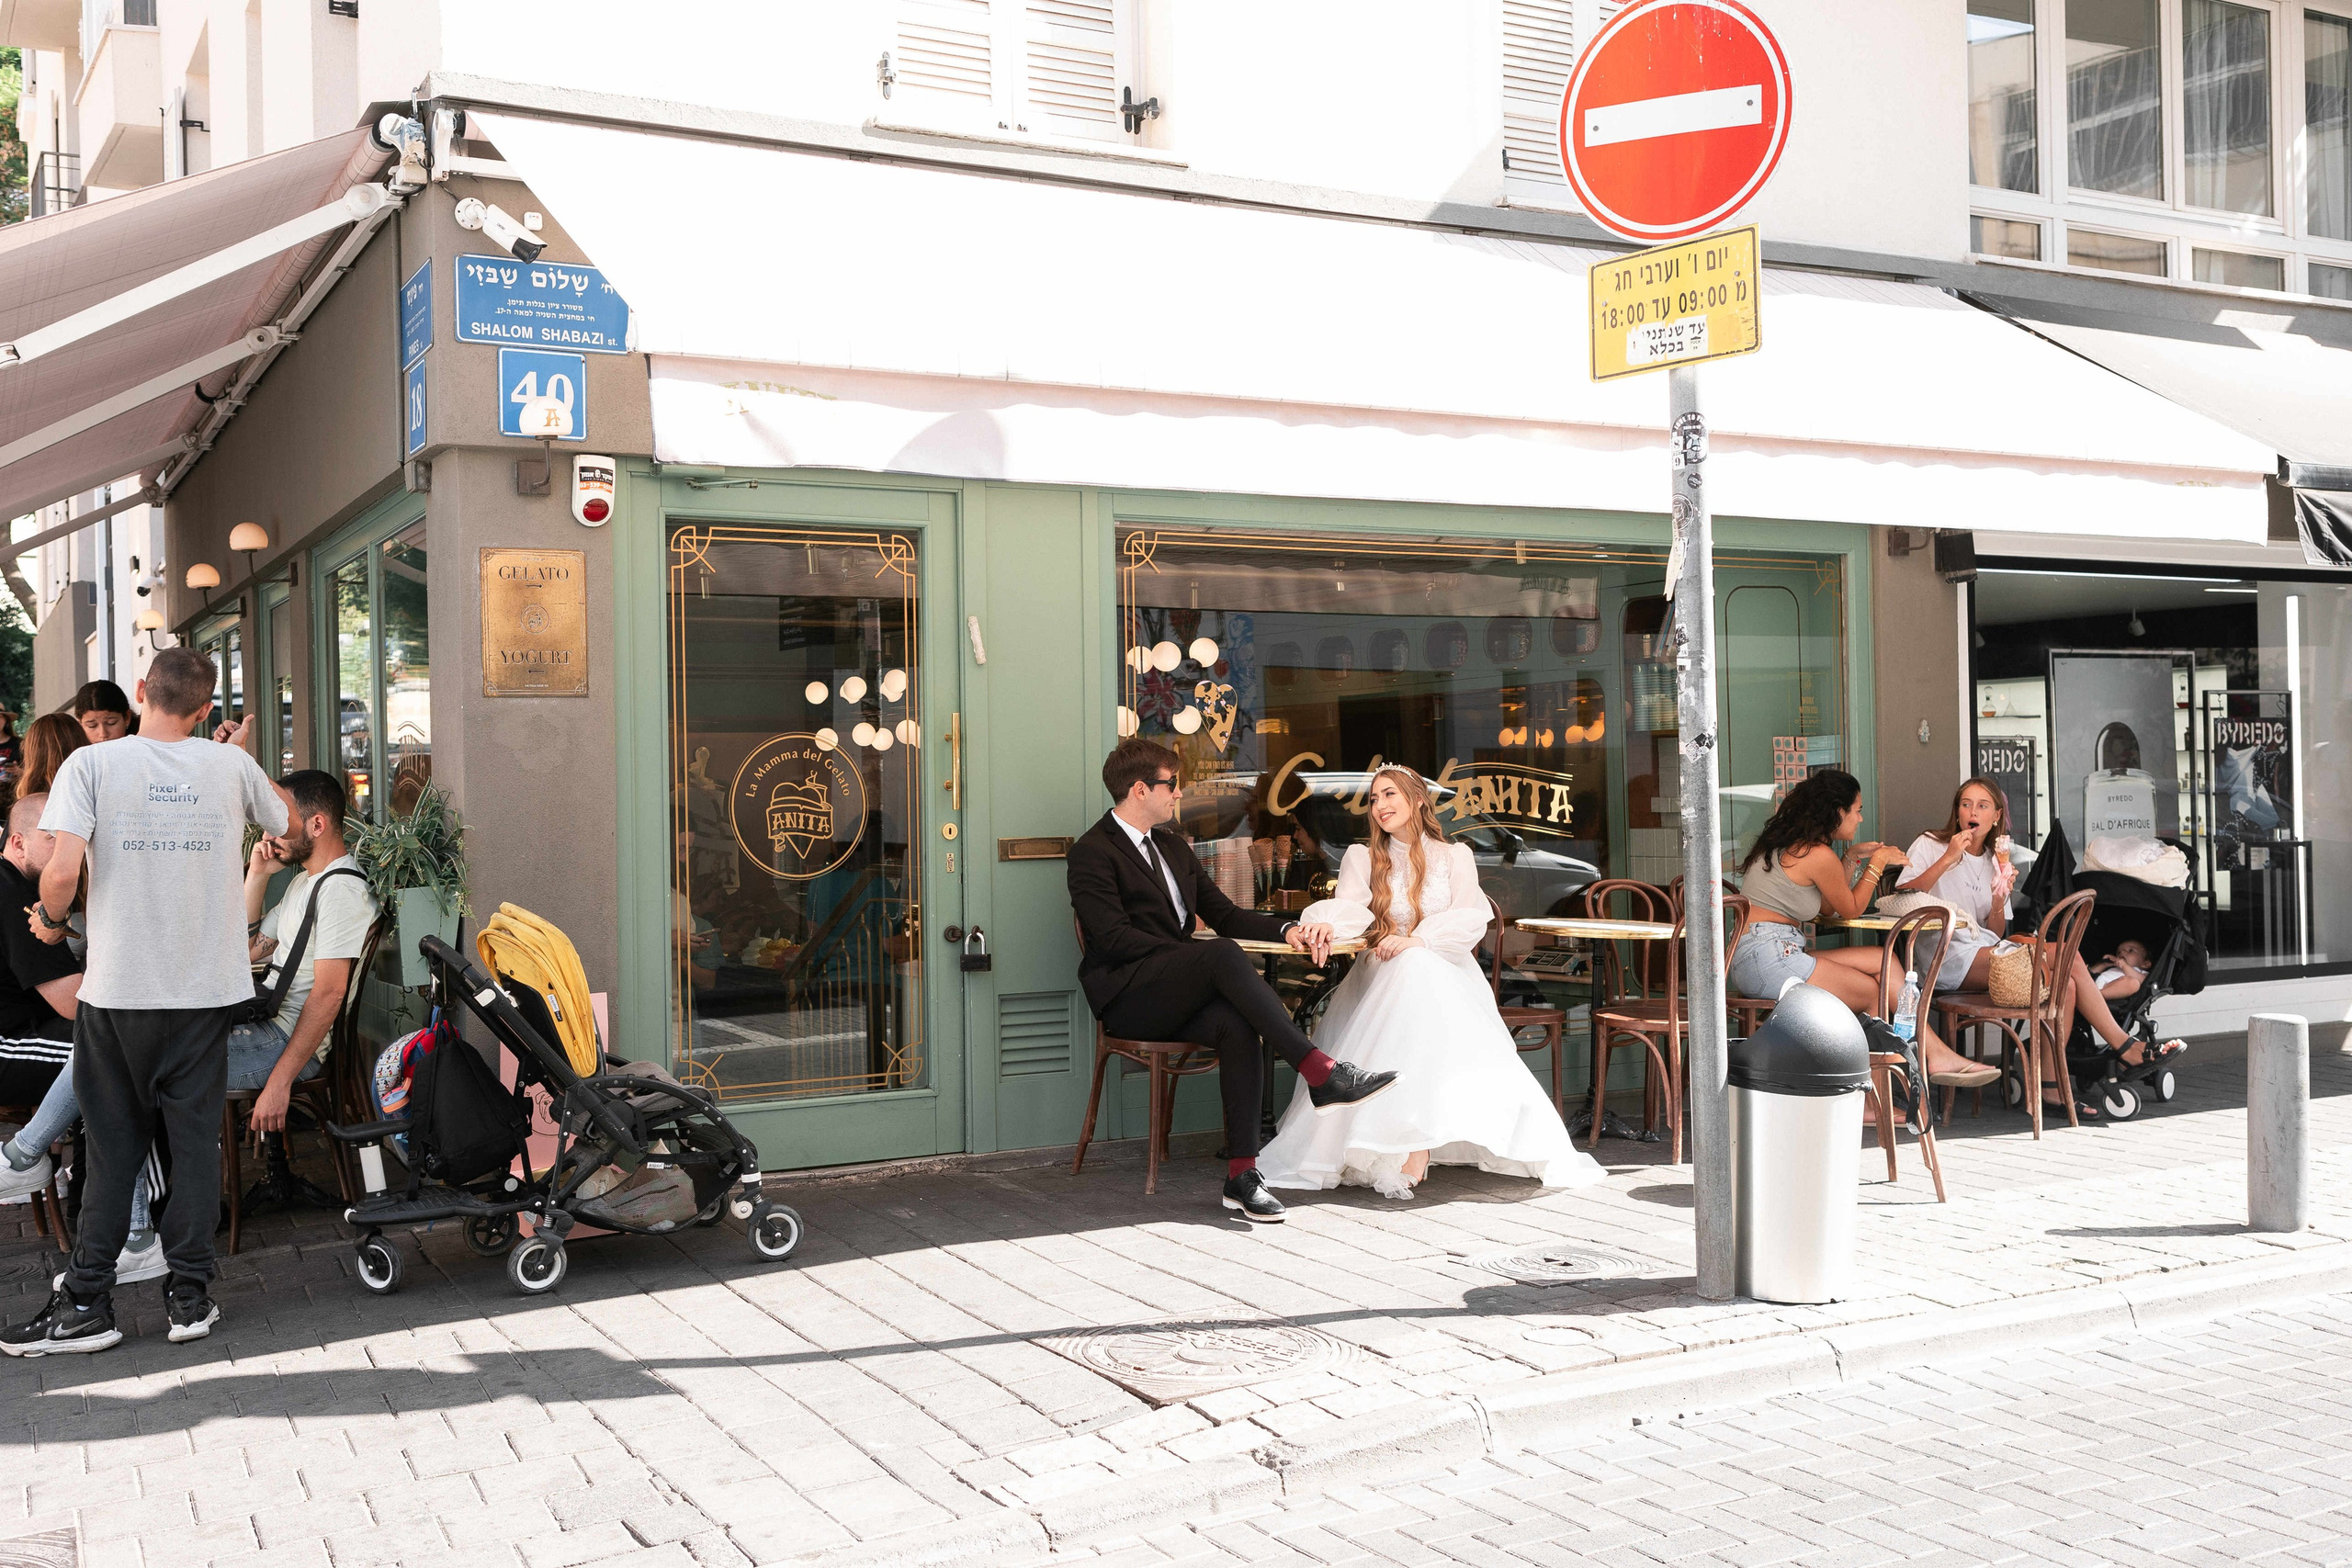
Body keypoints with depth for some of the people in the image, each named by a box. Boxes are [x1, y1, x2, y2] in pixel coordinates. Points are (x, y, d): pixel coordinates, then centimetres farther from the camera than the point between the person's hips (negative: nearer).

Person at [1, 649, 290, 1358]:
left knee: (114, 1146, 8)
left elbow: (62, 870, -15)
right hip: (206, 986, 1)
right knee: (195, 1140, 9)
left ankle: (87, 1304, 12)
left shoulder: (92, 763, -6)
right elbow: (284, 818, 22)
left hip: (119, 987, -1)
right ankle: (190, 1295, 13)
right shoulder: (232, 766, 1)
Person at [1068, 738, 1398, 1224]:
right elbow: (1114, 937, -15)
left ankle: (1242, 1175, -31)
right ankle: (1321, 1073, -39)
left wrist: (1288, 930, 1)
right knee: (1226, 957, -33)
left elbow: (1223, 914, 20)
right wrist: (1201, 959, -18)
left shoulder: (1173, 847, 23)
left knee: (1236, 1024, -29)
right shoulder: (1092, 852, -3)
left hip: (1180, 997, 7)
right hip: (1128, 997, -7)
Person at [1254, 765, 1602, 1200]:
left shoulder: (1454, 857, 13)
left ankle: (1412, 1155, -40)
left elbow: (1470, 919, -2)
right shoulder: (1362, 857, 14)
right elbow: (1350, 908, -5)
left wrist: (1416, 940, -19)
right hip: (1383, 976, 1)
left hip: (1445, 972, -1)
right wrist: (1322, 922, -31)